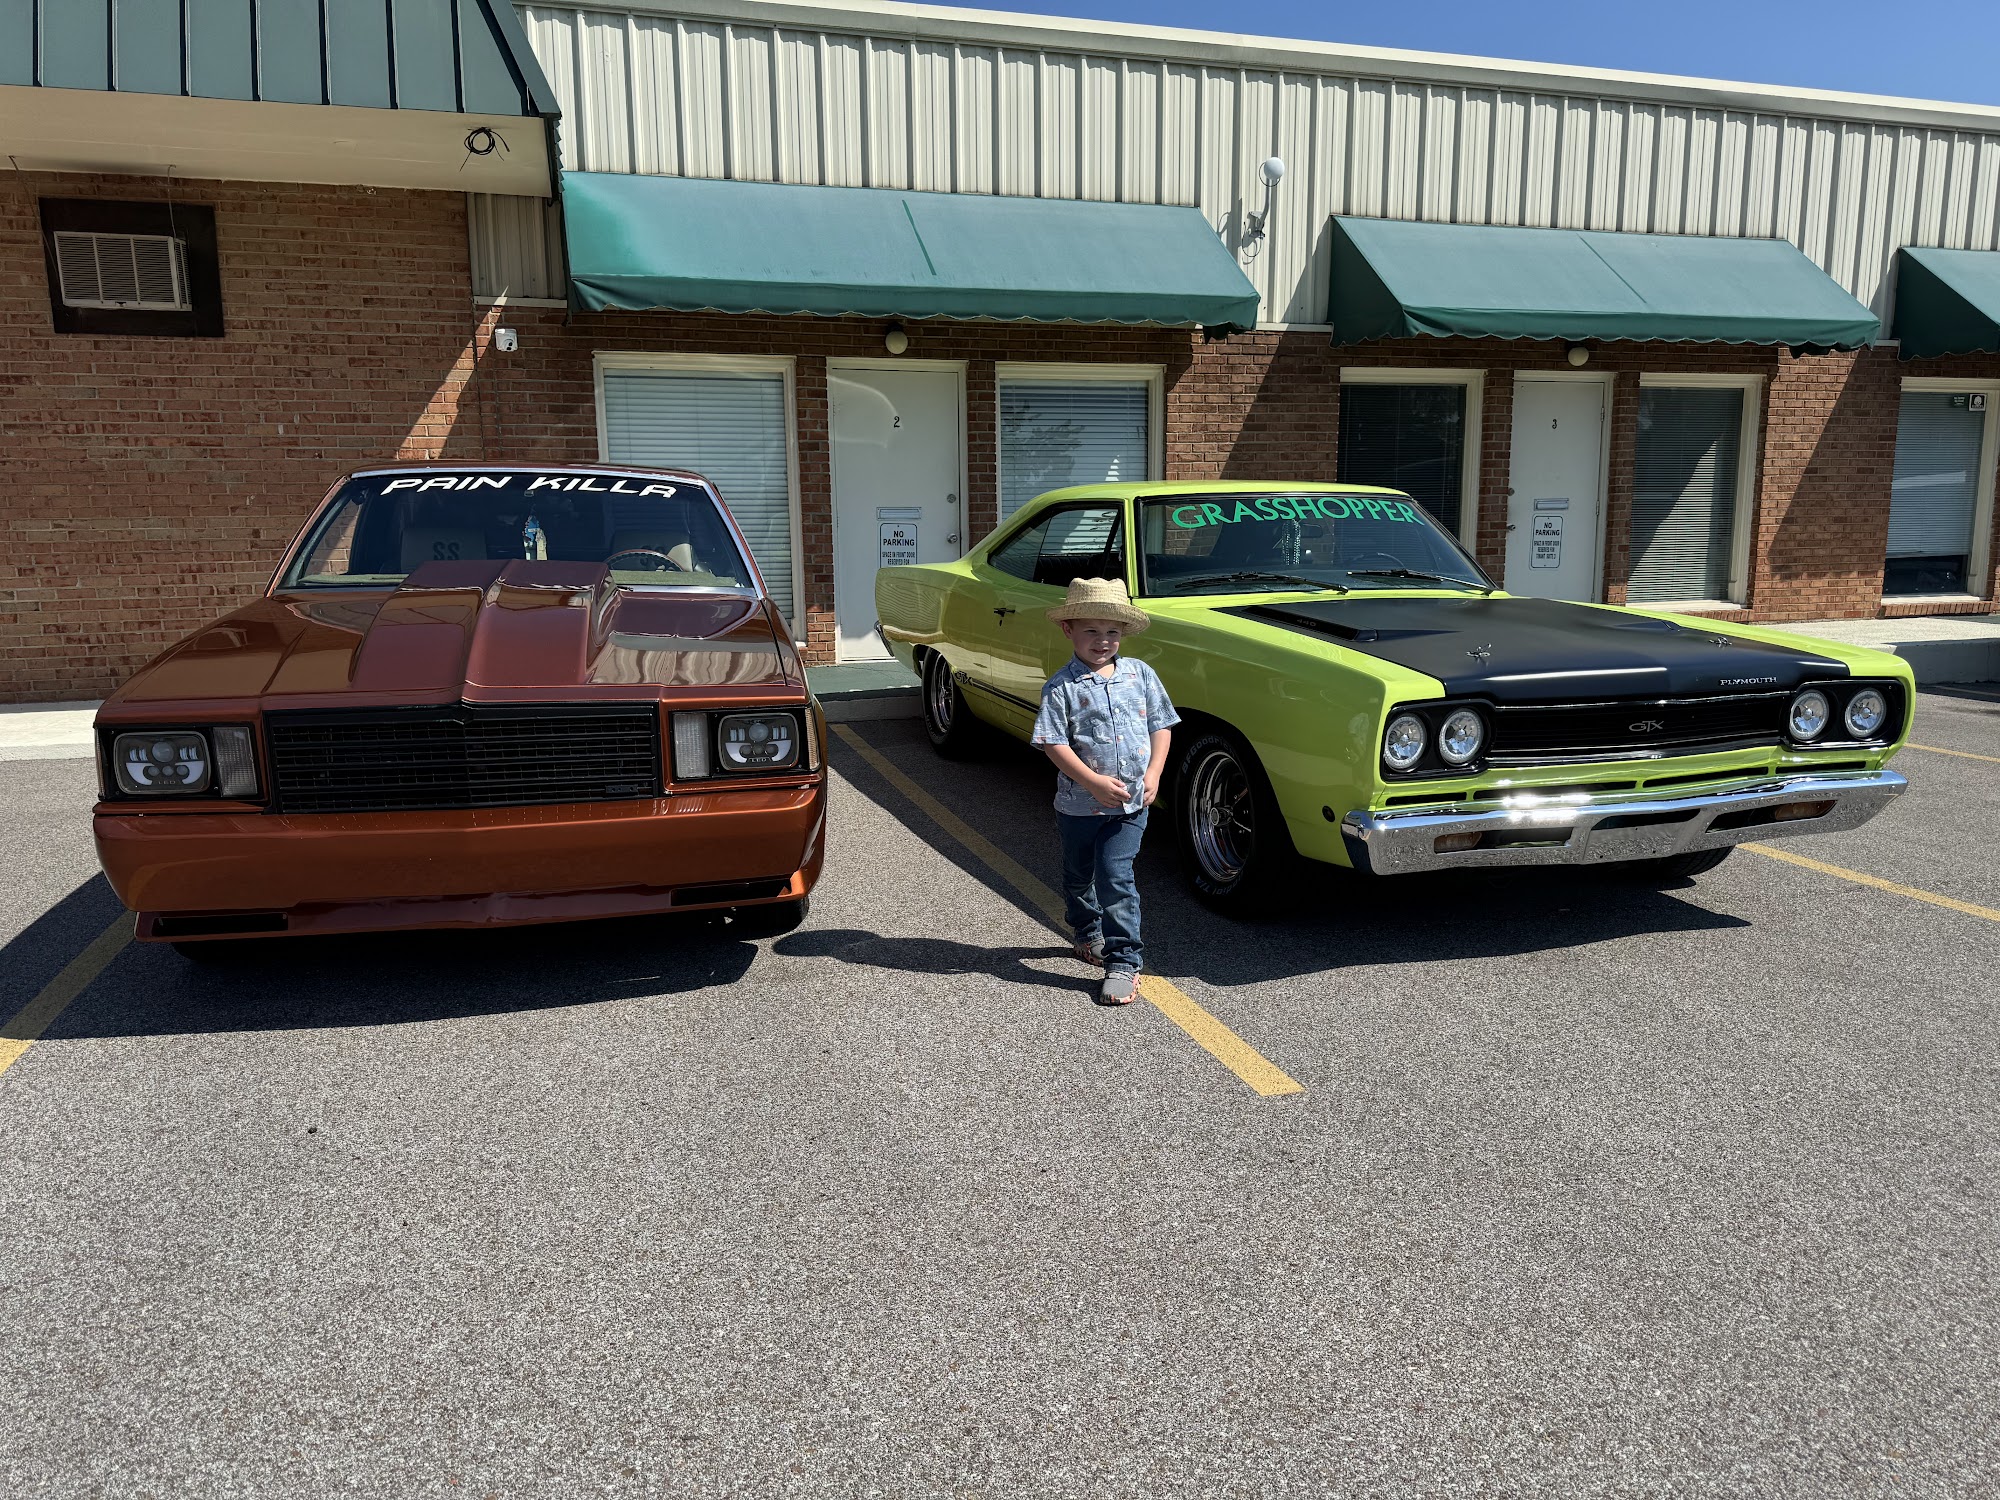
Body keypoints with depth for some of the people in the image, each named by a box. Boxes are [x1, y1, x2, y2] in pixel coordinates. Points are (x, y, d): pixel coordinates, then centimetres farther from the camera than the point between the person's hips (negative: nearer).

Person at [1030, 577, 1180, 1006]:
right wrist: (1093, 782, -21)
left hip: (1131, 804, 0)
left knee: (1115, 875, -10)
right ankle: (1088, 934, 44)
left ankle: (1123, 960, -2)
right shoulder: (1060, 686, -9)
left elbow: (1161, 726, 6)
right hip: (1079, 805, 0)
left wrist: (1153, 774, -7)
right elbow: (1054, 743, -14)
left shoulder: (1140, 674, 1)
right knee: (1079, 876, 18)